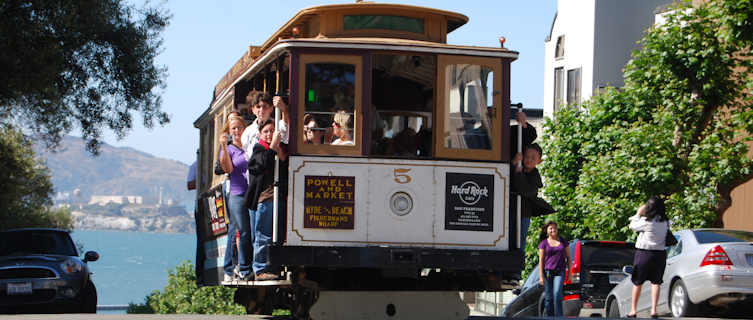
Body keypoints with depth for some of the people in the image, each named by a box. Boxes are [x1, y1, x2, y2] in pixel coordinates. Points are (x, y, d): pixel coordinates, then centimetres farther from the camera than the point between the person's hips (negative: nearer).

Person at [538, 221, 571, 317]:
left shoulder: (563, 242, 8)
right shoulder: (543, 243, 3)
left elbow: (568, 257, 12)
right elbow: (541, 260, 0)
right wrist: (541, 276, -6)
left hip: (560, 272, 0)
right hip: (547, 272, 1)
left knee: (557, 293, -18)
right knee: (548, 297, 2)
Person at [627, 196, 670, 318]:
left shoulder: (646, 221, -15)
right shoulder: (665, 222, -1)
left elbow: (633, 226, -3)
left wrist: (638, 214, 11)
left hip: (644, 253, -4)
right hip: (660, 253, 4)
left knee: (637, 282, 8)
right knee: (656, 282, 6)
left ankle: (633, 310, 13)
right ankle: (653, 310, 0)